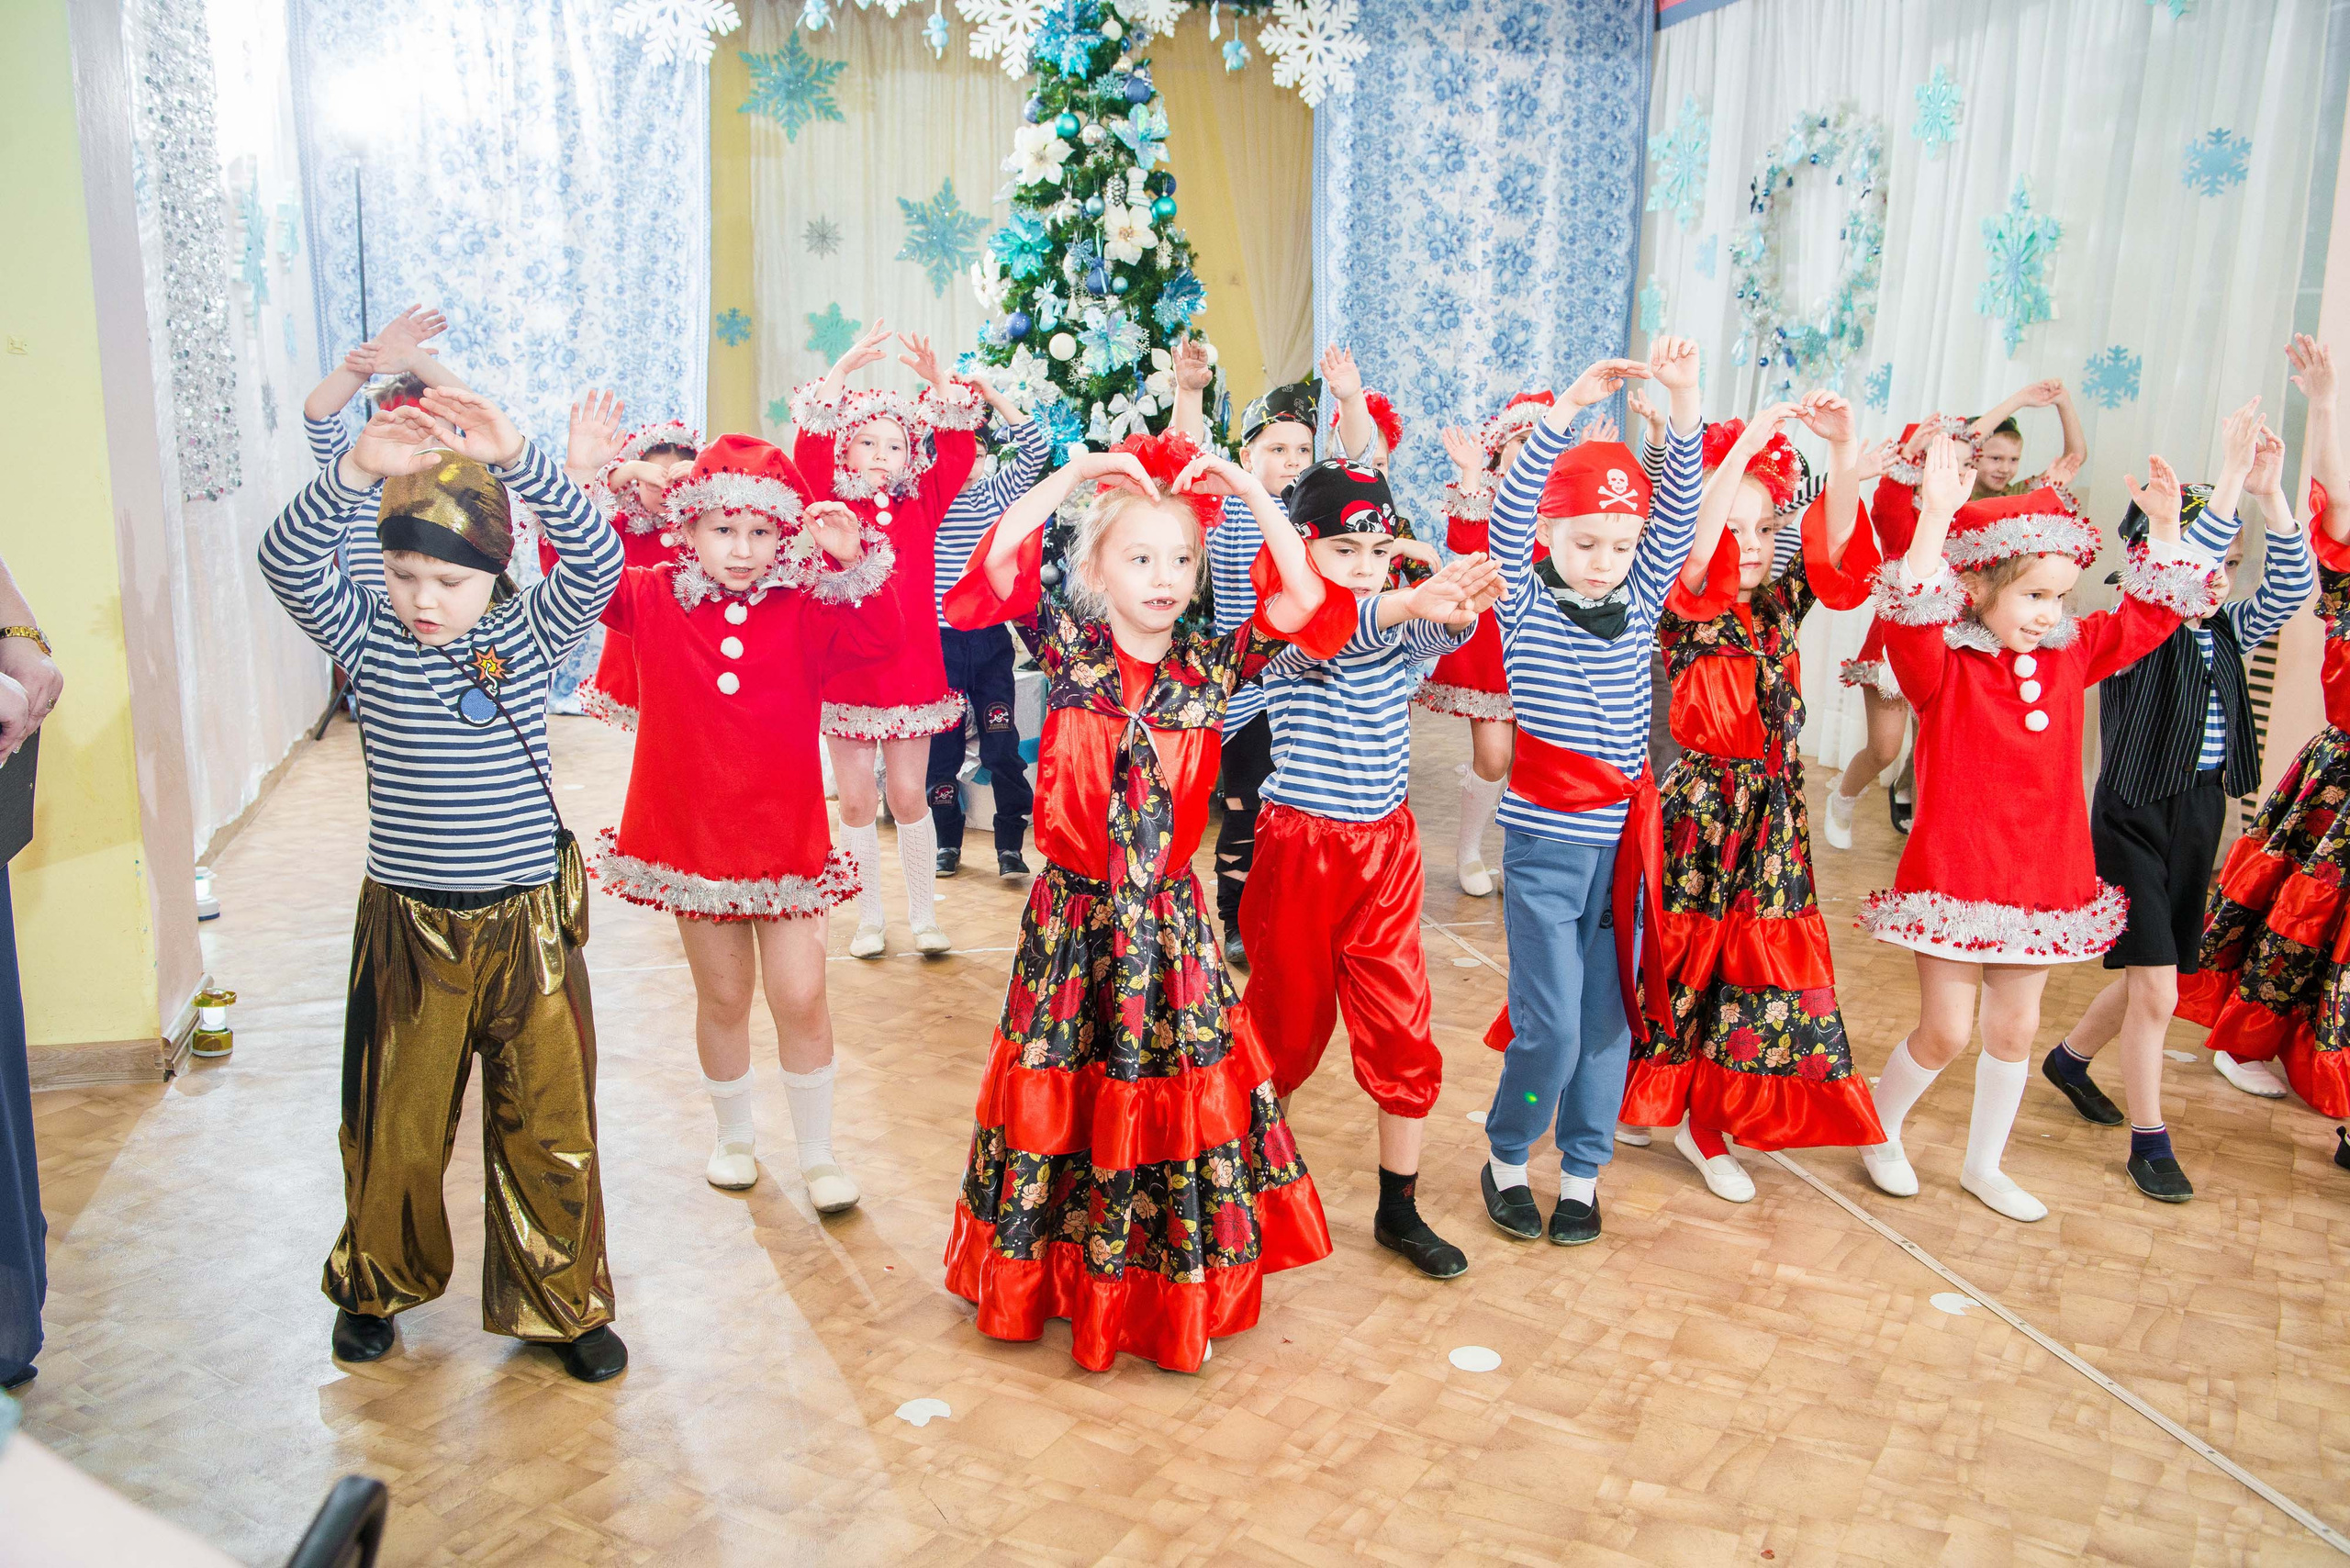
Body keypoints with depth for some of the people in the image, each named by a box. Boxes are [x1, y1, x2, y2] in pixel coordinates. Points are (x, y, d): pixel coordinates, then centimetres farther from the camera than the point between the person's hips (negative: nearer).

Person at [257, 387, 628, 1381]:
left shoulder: (531, 635, -3)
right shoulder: (368, 640, -2)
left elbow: (597, 557, -19)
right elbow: (287, 562, -19)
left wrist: (514, 459, -33)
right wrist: (355, 472, -35)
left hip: (530, 921, 0)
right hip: (408, 926, 1)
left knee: (549, 1124, 8)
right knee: (394, 1124, 14)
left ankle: (560, 1302, 27)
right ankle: (377, 1285, 40)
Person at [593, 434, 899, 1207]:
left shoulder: (802, 611, -4)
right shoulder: (655, 601, 0)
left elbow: (876, 637, -18)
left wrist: (852, 562, -31)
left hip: (785, 836, -1)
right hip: (691, 835, 1)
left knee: (800, 998, 1)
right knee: (723, 997, 14)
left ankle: (817, 1151, 21)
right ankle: (734, 1134, 37)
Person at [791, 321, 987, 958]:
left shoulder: (922, 505, 6)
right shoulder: (830, 504, 1)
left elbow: (958, 446, -2)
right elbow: (809, 446, -14)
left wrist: (939, 383, -16)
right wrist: (842, 371, -24)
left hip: (911, 668, 1)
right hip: (845, 671, -1)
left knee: (910, 795, 6)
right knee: (857, 801, 6)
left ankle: (923, 914, 19)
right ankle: (868, 916, 20)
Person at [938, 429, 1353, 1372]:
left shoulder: (1210, 665, -1)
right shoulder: (1068, 647, -3)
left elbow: (1305, 602, -12)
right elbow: (997, 563, -15)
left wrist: (1248, 490, -12)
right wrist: (1076, 471, -15)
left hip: (1168, 916, 1)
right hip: (1073, 911, -1)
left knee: (1174, 1089, 9)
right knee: (1065, 1091, 12)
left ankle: (1173, 1286, 29)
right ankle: (1060, 1270, 33)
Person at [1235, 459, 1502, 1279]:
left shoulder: (1401, 625, 3)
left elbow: (1437, 631, -20)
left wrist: (1459, 605, -43)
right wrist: (1410, 602, -53)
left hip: (1385, 845, 4)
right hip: (1299, 847, -4)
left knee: (1402, 1027, 5)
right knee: (1287, 1020, 11)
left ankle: (1399, 1210, 19)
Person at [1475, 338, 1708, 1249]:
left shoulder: (1641, 601, 5)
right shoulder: (1524, 603, -4)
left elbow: (1680, 509, -6)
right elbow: (1510, 511, -19)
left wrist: (1682, 399, -19)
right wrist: (1571, 406, -28)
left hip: (1623, 841, 4)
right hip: (1543, 843, -4)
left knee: (1609, 1018, 10)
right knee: (1551, 1027, -3)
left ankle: (1583, 1168, 27)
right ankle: (1506, 1158, 21)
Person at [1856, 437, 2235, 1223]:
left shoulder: (2070, 658, 5)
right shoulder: (1943, 666, -13)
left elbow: (2150, 613, 12)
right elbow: (1909, 621, -33)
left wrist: (2164, 524, 0)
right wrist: (1937, 517, -42)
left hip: (2043, 877, 6)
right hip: (1954, 876, -6)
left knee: (2014, 1029, 14)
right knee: (1945, 1031, -2)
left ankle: (1984, 1164, 33)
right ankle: (1880, 1132, 26)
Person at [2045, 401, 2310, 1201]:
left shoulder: (2225, 631, 7)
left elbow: (2292, 588, -6)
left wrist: (2270, 492, -14)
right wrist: (2231, 478, -27)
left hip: (2198, 815, 7)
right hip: (2135, 817, -7)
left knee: (2151, 978, 17)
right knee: (2156, 992, -6)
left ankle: (2069, 1059, 42)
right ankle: (2149, 1141, 9)